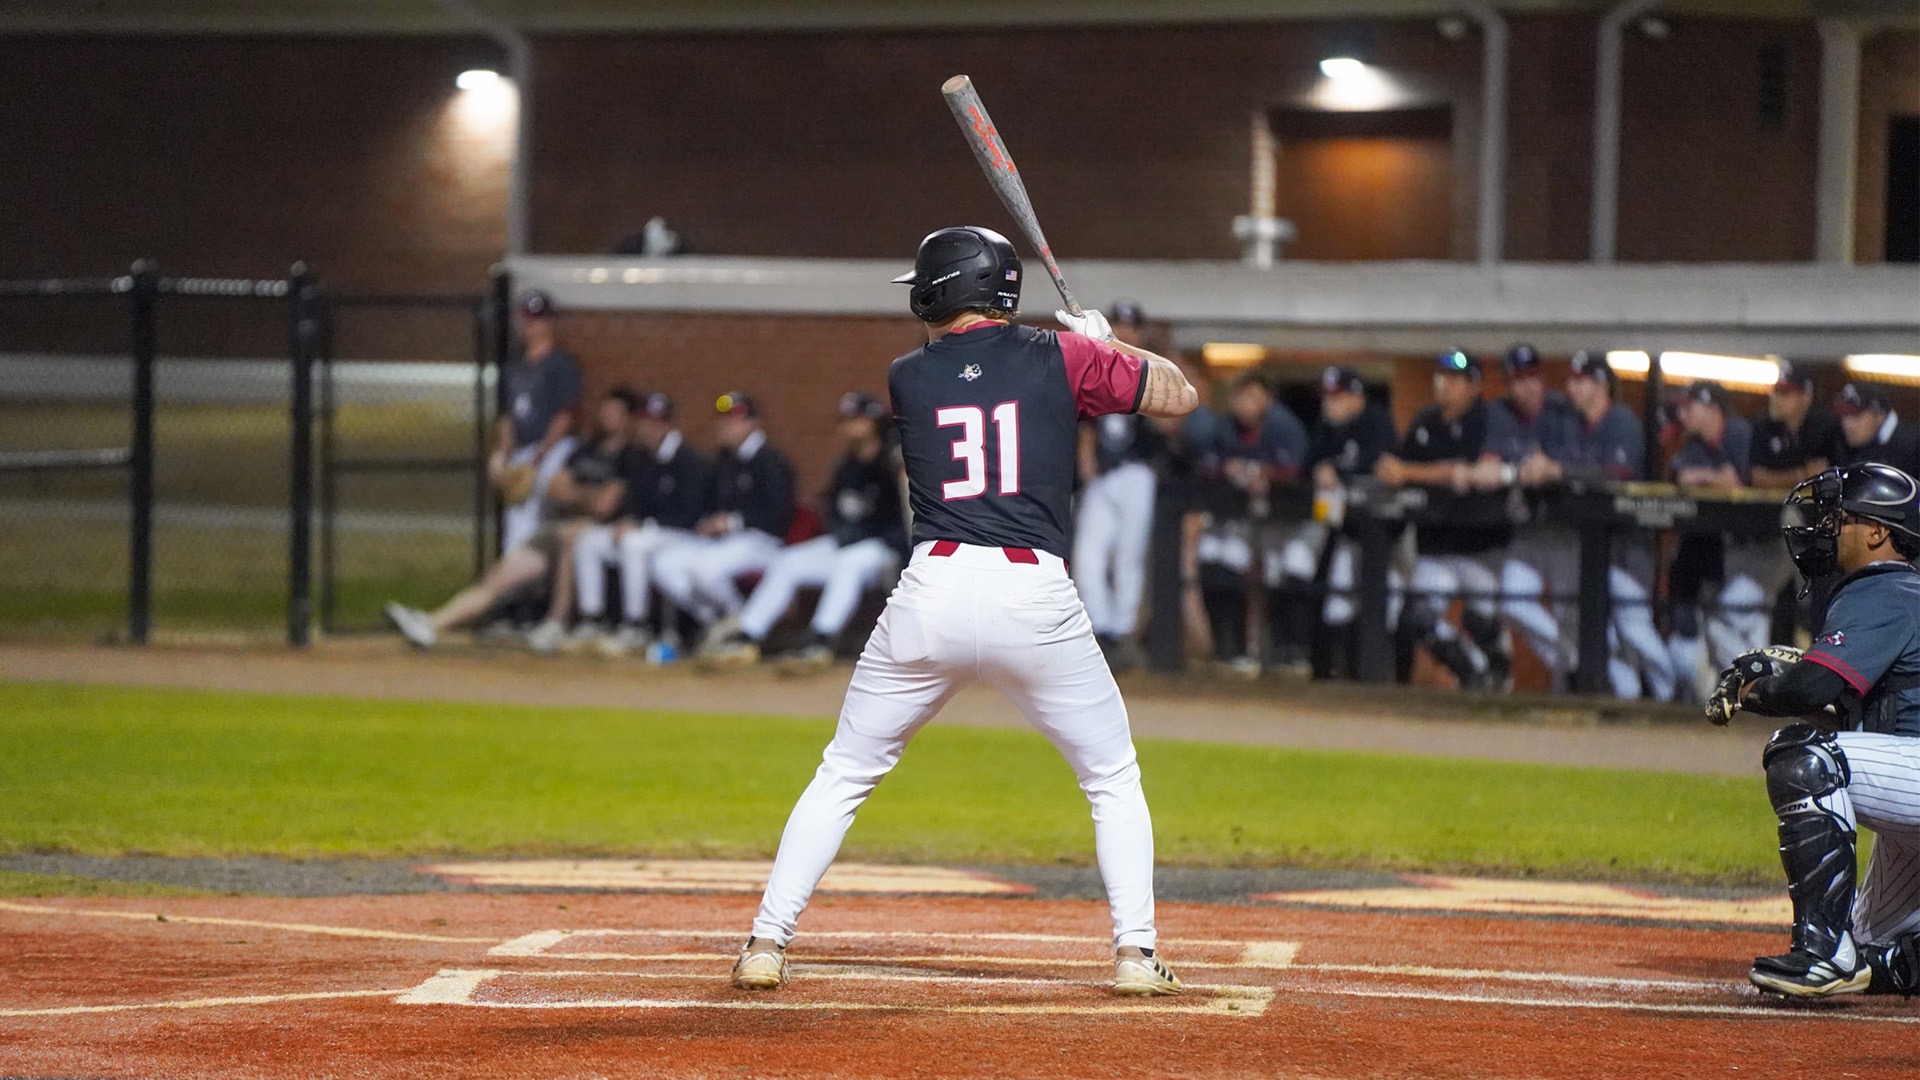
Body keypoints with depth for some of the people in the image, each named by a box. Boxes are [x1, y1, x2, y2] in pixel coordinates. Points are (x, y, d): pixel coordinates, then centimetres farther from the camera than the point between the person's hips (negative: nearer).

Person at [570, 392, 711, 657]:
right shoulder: (643, 460, 11)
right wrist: (627, 521, -6)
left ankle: (634, 630, -29)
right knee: (588, 541, -4)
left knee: (634, 544, -36)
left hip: (684, 538, -9)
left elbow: (688, 516, -20)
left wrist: (642, 526, -22)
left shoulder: (690, 461, -15)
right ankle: (591, 623, -5)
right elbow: (635, 504, 17)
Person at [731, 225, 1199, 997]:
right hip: (1035, 596, -1)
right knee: (1114, 782, 17)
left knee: (843, 775, 14)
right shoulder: (1062, 359, 5)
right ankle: (1135, 954, 6)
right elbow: (1180, 395, 13)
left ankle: (766, 945, 8)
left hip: (931, 592, 1)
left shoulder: (906, 378, 10)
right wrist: (1105, 341, 28)